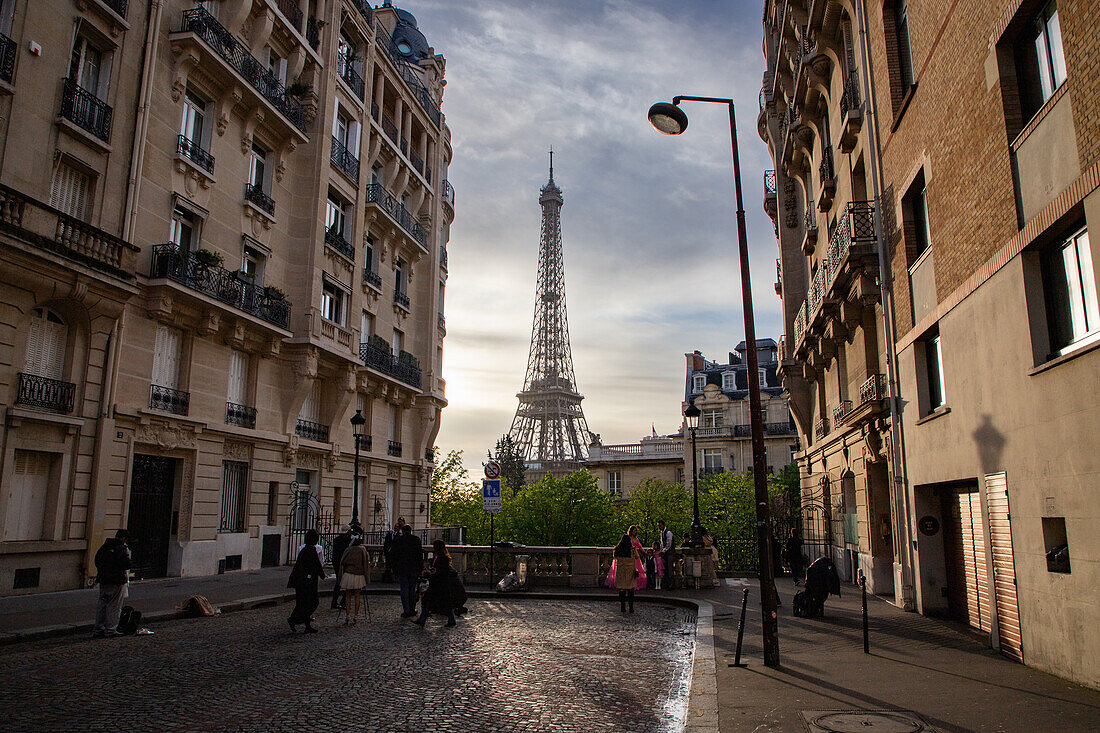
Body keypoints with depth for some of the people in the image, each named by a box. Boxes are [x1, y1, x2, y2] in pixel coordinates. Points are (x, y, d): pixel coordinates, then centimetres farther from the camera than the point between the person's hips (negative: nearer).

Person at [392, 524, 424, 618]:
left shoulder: (398, 541, 0)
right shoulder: (417, 539, 2)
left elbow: (395, 556, 1)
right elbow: (421, 555, 2)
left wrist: (394, 569, 6)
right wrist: (421, 569, 6)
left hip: (402, 569, -2)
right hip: (414, 569, 2)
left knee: (404, 590, 2)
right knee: (412, 590, 13)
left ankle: (406, 611, -1)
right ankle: (412, 609, 16)